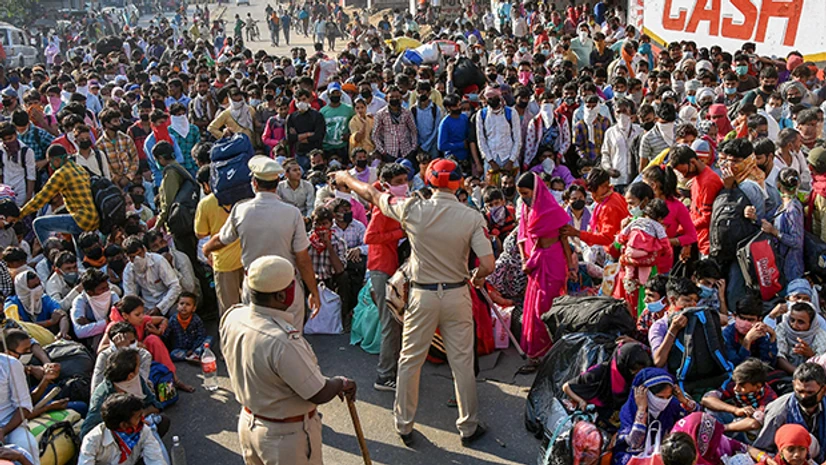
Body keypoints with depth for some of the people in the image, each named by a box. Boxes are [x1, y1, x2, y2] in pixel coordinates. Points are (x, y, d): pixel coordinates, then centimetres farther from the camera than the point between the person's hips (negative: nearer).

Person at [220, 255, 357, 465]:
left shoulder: (232, 317, -11)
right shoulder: (283, 341, -34)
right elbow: (320, 394, -25)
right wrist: (341, 383, -6)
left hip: (248, 423, 7)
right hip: (287, 434, -7)